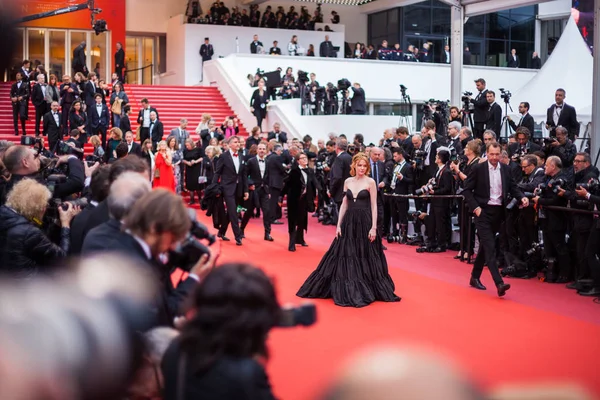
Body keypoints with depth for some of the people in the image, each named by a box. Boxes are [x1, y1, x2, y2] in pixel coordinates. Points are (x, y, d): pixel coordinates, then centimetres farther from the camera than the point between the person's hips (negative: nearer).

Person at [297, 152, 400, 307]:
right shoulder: (347, 182, 8)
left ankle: (366, 290, 14)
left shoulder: (370, 182, -5)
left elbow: (374, 206, -7)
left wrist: (374, 227, -13)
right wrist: (338, 224, 5)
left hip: (365, 222, -4)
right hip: (349, 221, 4)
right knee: (345, 256, 8)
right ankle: (345, 290, 19)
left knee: (365, 257, 2)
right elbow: (344, 204, 10)